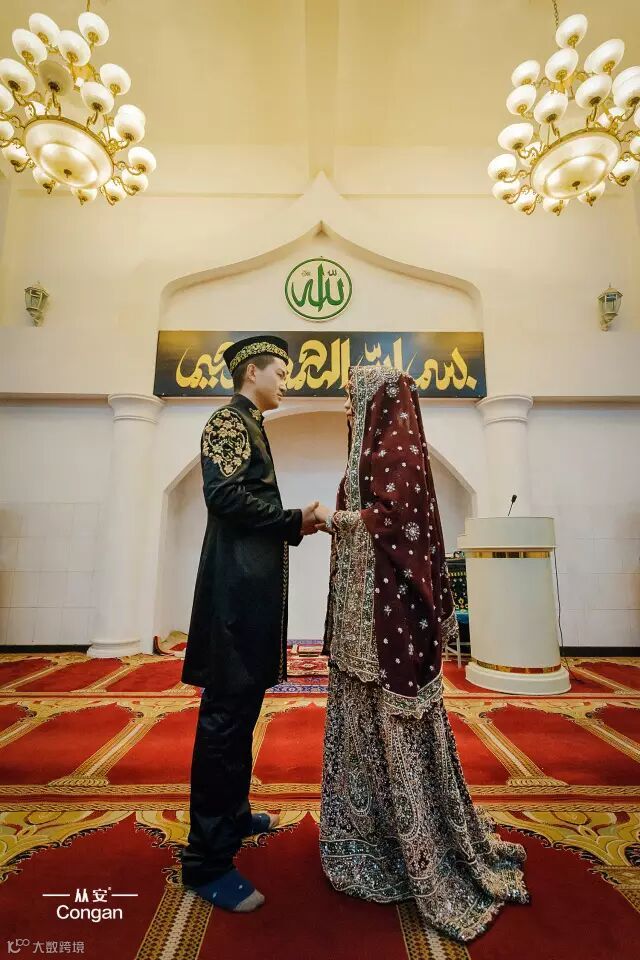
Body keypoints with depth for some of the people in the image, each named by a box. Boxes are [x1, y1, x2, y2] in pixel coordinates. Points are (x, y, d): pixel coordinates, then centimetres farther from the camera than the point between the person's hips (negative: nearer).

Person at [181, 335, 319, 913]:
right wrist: (294, 521, -14)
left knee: (241, 708, 18)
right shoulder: (229, 420, -6)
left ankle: (233, 814, 35)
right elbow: (225, 494, -21)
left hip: (252, 584, 10)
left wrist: (292, 526, 12)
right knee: (226, 713, -3)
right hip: (237, 586, -10)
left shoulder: (249, 426, 22)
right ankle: (207, 858, 10)